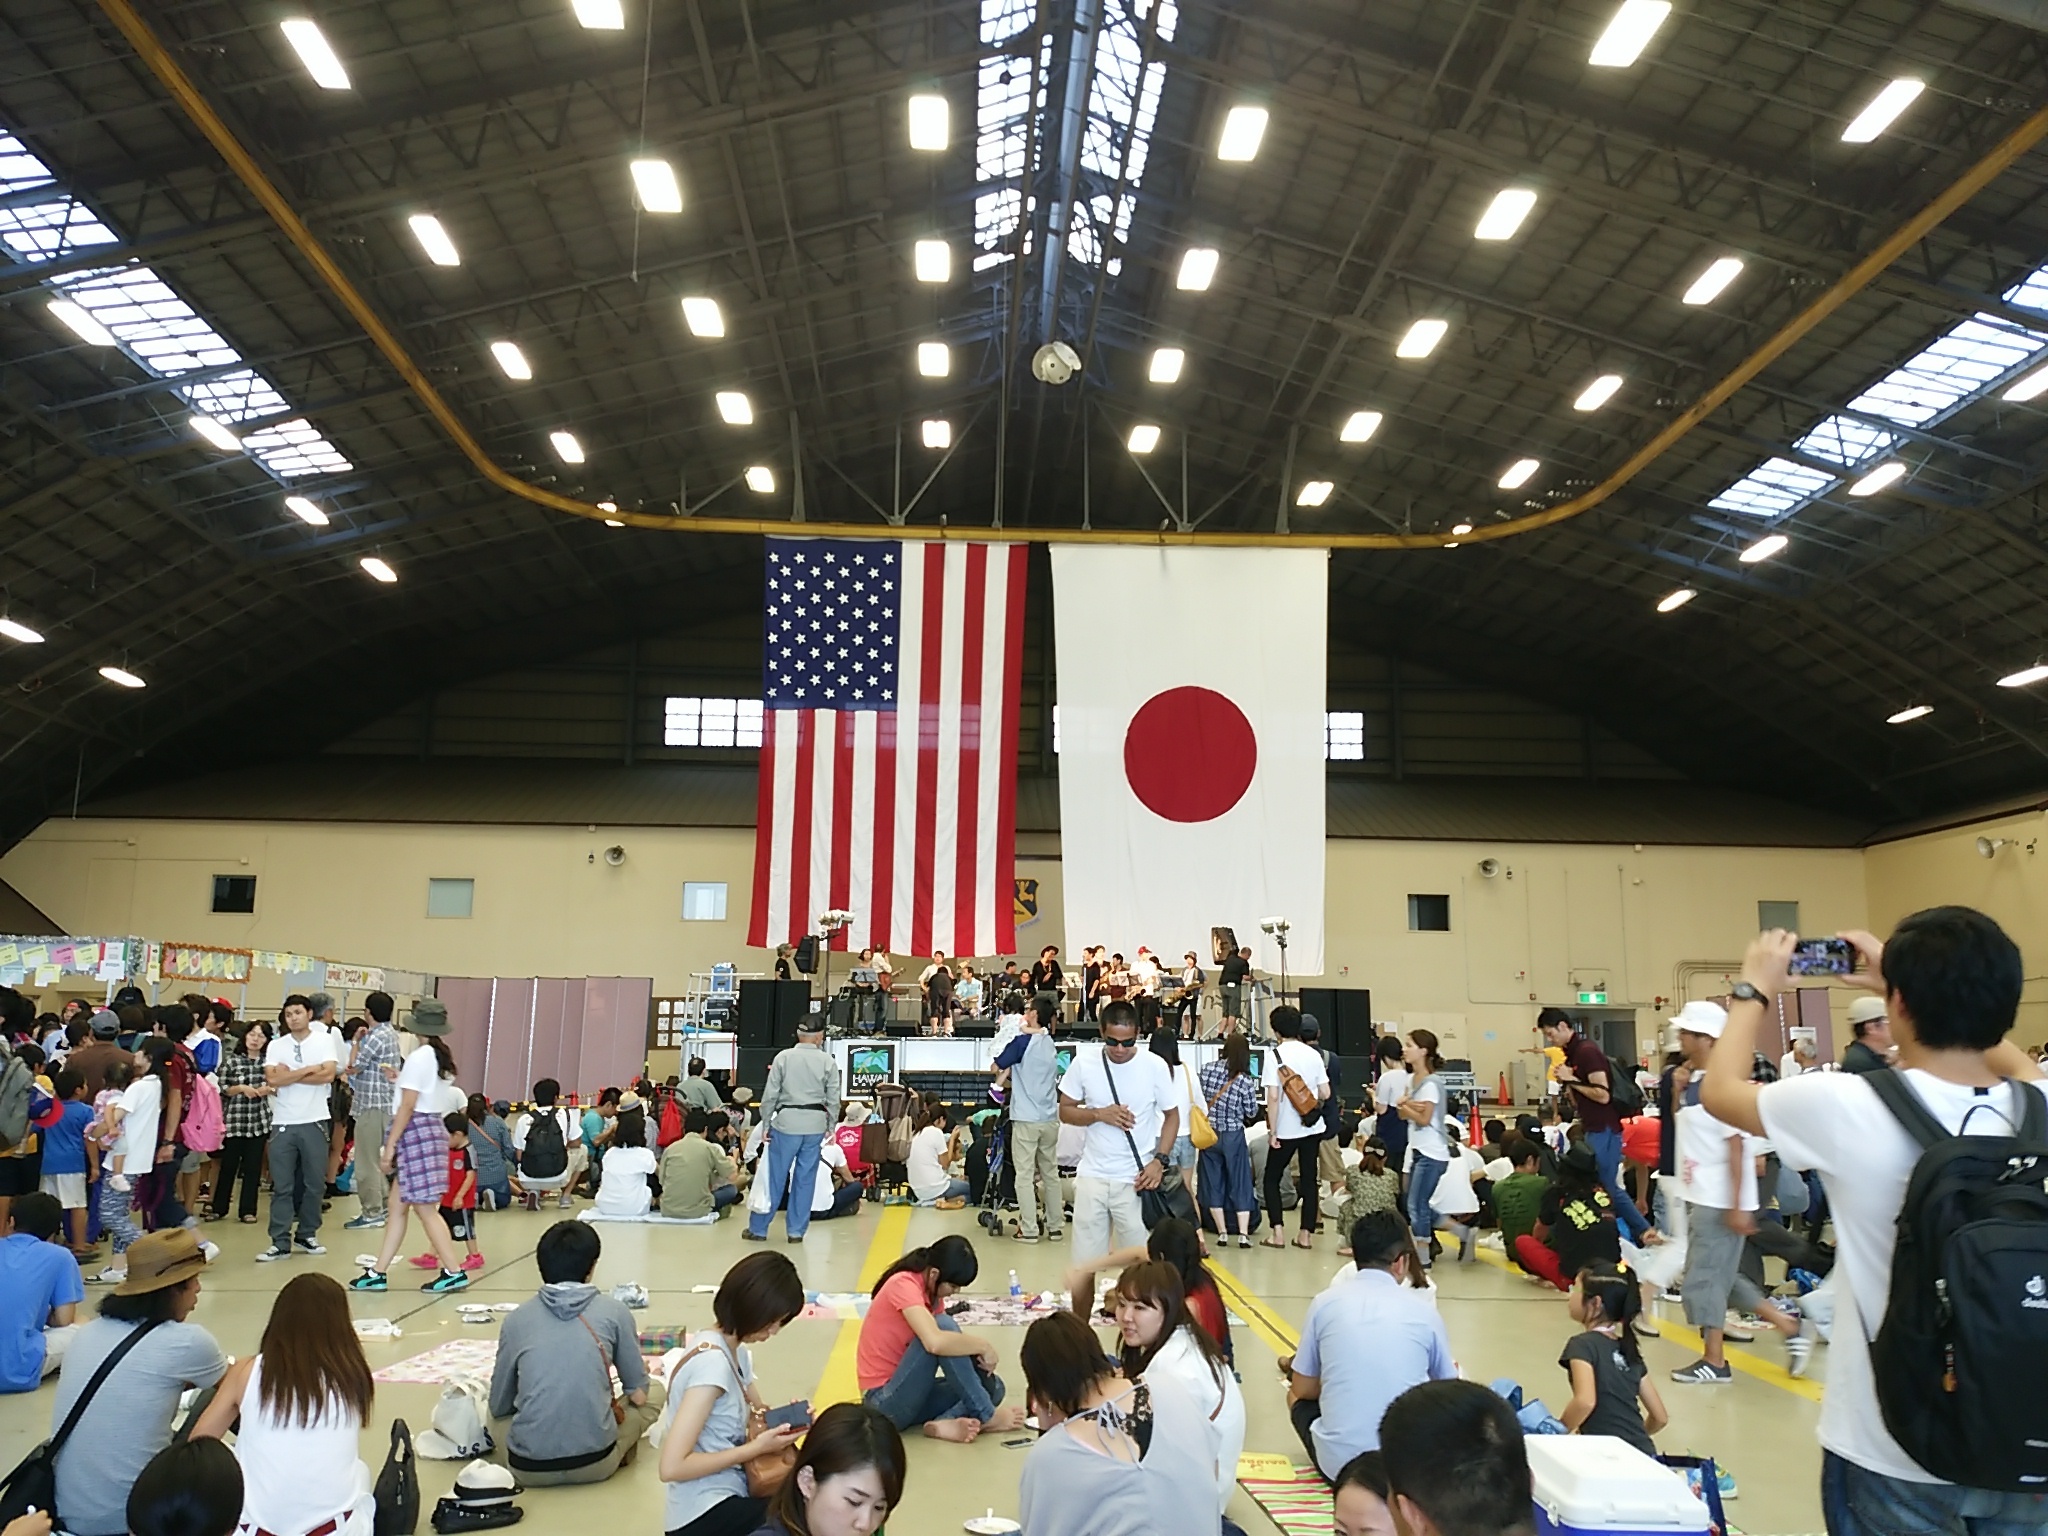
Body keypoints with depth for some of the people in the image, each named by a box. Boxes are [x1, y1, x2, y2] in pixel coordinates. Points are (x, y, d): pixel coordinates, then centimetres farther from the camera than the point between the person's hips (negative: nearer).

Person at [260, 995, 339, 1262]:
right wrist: (308, 1070, -8)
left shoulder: (325, 1040, 1)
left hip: (314, 1122, -1)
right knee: (282, 1186, 1)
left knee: (314, 1183, 7)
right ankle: (280, 1242, 5)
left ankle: (307, 1235, 20)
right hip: (283, 1123, 1)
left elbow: (328, 1074, -11)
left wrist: (290, 1075, -10)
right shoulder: (275, 1046, 5)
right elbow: (272, 1079, -9)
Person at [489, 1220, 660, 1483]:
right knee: (655, 1391, 23)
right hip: (594, 1461, -2)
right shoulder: (614, 1312, 0)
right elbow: (638, 1393, 8)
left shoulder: (517, 1319, 5)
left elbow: (498, 1407, 14)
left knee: (499, 1417, 34)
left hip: (528, 1466, 2)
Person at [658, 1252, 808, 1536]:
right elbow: (672, 1467, -25)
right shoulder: (712, 1361, -22)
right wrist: (757, 1447, -20)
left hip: (728, 1495, 9)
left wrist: (785, 1420, -6)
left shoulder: (735, 1351, 5)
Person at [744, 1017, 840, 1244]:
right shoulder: (828, 1062, -3)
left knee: (775, 1177, 8)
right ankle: (796, 1230, 17)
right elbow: (833, 1100, 2)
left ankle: (758, 1228, 16)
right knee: (805, 1180, 11)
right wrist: (830, 1128, 14)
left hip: (787, 1122, -1)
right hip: (815, 1125, 1)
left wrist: (766, 1124, 7)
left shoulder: (783, 1057, -6)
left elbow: (770, 1095, -4)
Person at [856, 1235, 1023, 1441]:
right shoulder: (904, 1284, -20)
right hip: (886, 1401, -9)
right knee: (943, 1326, -26)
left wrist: (976, 1352, -15)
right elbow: (935, 1342, -35)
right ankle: (986, 1416, -15)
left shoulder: (931, 1291, 7)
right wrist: (983, 1345, -23)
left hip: (911, 1395, 9)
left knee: (992, 1386, -3)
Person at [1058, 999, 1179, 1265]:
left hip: (1136, 1179, -1)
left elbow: (1172, 1115, 3)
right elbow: (1065, 1111, 4)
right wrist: (1100, 1114, -14)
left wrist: (1160, 1160, -10)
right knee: (1086, 1260, 8)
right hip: (1092, 1176, 1)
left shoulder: (1155, 1066, -7)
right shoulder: (1084, 1062, -5)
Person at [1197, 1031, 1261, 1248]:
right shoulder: (1246, 1081, -14)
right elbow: (1251, 1112, -4)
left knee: (1213, 1183, 11)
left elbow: (1198, 1097, 2)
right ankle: (1243, 1234, 5)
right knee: (1240, 1183, 9)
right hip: (1233, 1137, -2)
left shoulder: (1208, 1069, -8)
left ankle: (1222, 1232, 13)